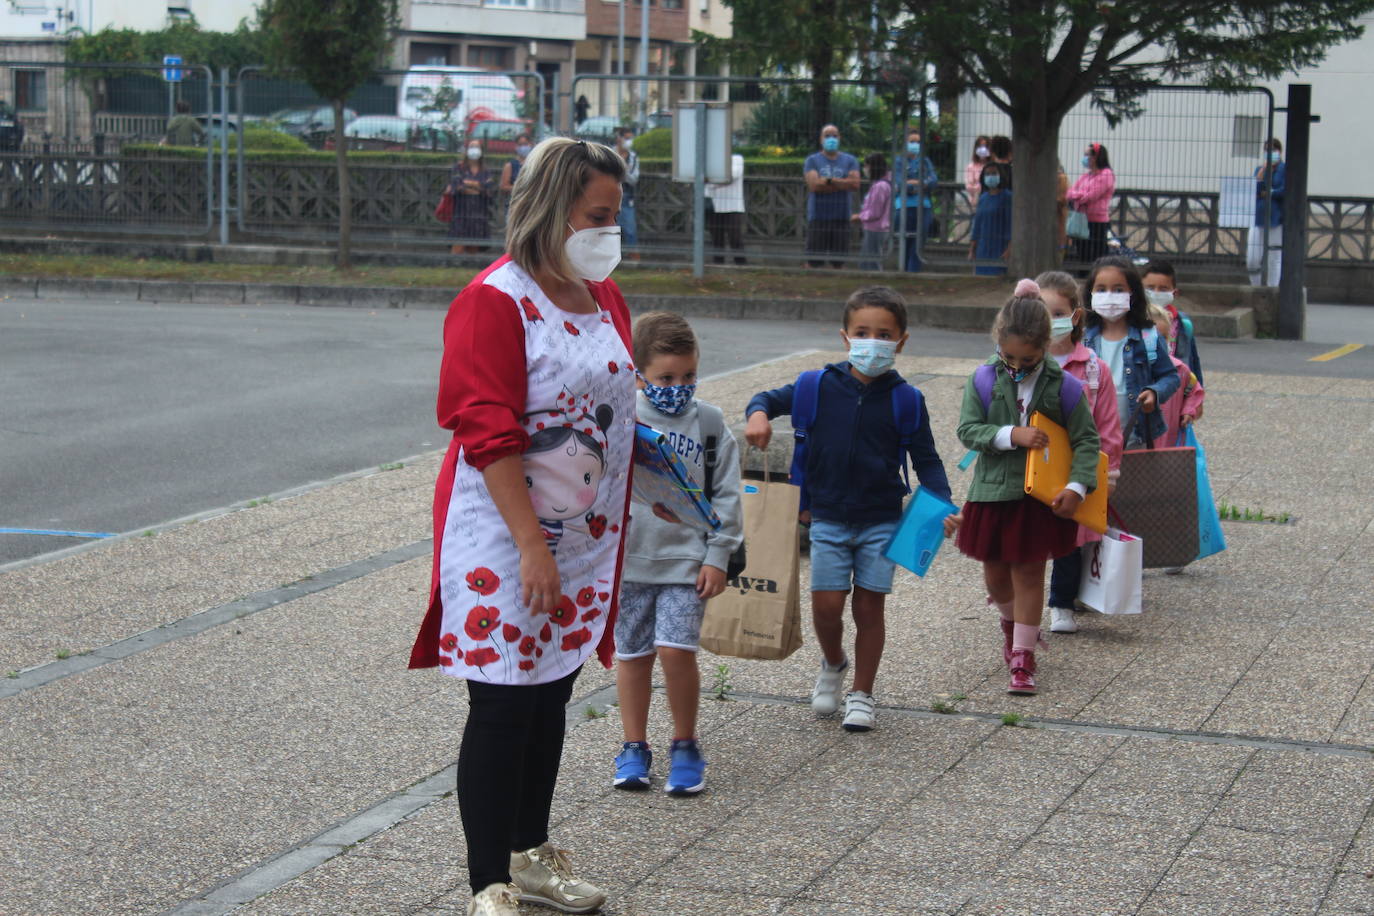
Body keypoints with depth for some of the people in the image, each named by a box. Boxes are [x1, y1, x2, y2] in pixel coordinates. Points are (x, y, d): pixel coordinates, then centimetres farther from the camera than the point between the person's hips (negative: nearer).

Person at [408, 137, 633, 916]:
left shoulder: (604, 297, 10)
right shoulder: (495, 301, -15)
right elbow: (488, 436, -20)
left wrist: (614, 531, 17)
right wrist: (532, 547, -24)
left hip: (583, 533, 8)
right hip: (503, 537, -8)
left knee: (552, 694, 17)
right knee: (502, 705, -4)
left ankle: (531, 853, 32)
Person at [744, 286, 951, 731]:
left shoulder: (906, 400, -5)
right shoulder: (818, 387, -4)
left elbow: (925, 458, 0)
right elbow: (770, 398, 9)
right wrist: (758, 414, -16)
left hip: (881, 522, 0)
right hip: (828, 519, 1)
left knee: (868, 608, 4)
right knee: (826, 604, -3)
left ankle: (862, 695, 19)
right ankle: (833, 665, 29)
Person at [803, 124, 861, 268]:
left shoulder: (850, 161, 12)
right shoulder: (812, 160, 7)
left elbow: (855, 184, -4)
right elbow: (814, 185, -9)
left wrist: (829, 180, -8)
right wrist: (842, 184, -5)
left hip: (841, 218, 2)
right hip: (818, 217, -2)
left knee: (839, 262, 2)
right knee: (813, 261, -4)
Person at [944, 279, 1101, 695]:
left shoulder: (1062, 386, -8)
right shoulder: (984, 380, -5)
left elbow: (1086, 440, -3)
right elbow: (968, 430, -8)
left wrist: (1077, 486, -15)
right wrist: (1012, 435, -22)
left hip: (1040, 497, -2)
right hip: (992, 492, 2)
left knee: (1029, 572, 2)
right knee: (995, 573, 13)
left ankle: (1022, 658, 10)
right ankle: (1012, 622, 45)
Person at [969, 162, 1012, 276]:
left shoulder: (1007, 197, -4)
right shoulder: (982, 198, 14)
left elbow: (1012, 224, -9)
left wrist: (1009, 249, -17)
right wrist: (972, 251, 12)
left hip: (1000, 249, -6)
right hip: (983, 248, 6)